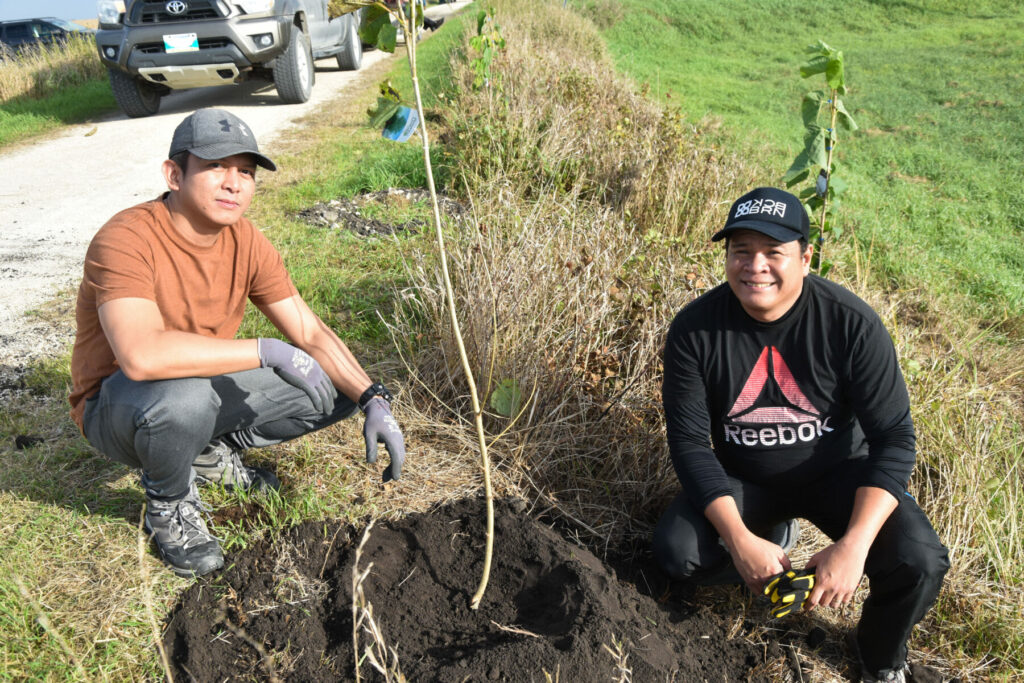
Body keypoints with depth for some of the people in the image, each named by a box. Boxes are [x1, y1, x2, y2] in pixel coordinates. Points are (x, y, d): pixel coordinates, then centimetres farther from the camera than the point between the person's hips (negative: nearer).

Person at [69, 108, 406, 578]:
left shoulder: (247, 243, -7)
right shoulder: (126, 240, -27)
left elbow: (312, 335, -6)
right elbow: (141, 355, -43)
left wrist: (373, 400, -20)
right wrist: (268, 351, -36)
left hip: (210, 388, 6)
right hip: (117, 406, -5)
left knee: (335, 390, -6)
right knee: (185, 394, -40)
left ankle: (213, 449, 13)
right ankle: (168, 503, -6)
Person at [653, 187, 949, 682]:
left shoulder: (852, 323, -21)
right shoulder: (694, 330, -18)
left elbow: (893, 437, -17)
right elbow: (690, 441, -15)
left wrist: (853, 546, -29)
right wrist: (740, 539, -26)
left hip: (836, 472, 0)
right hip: (742, 480, 1)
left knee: (919, 562, -23)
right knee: (676, 550, -23)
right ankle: (775, 535, 12)